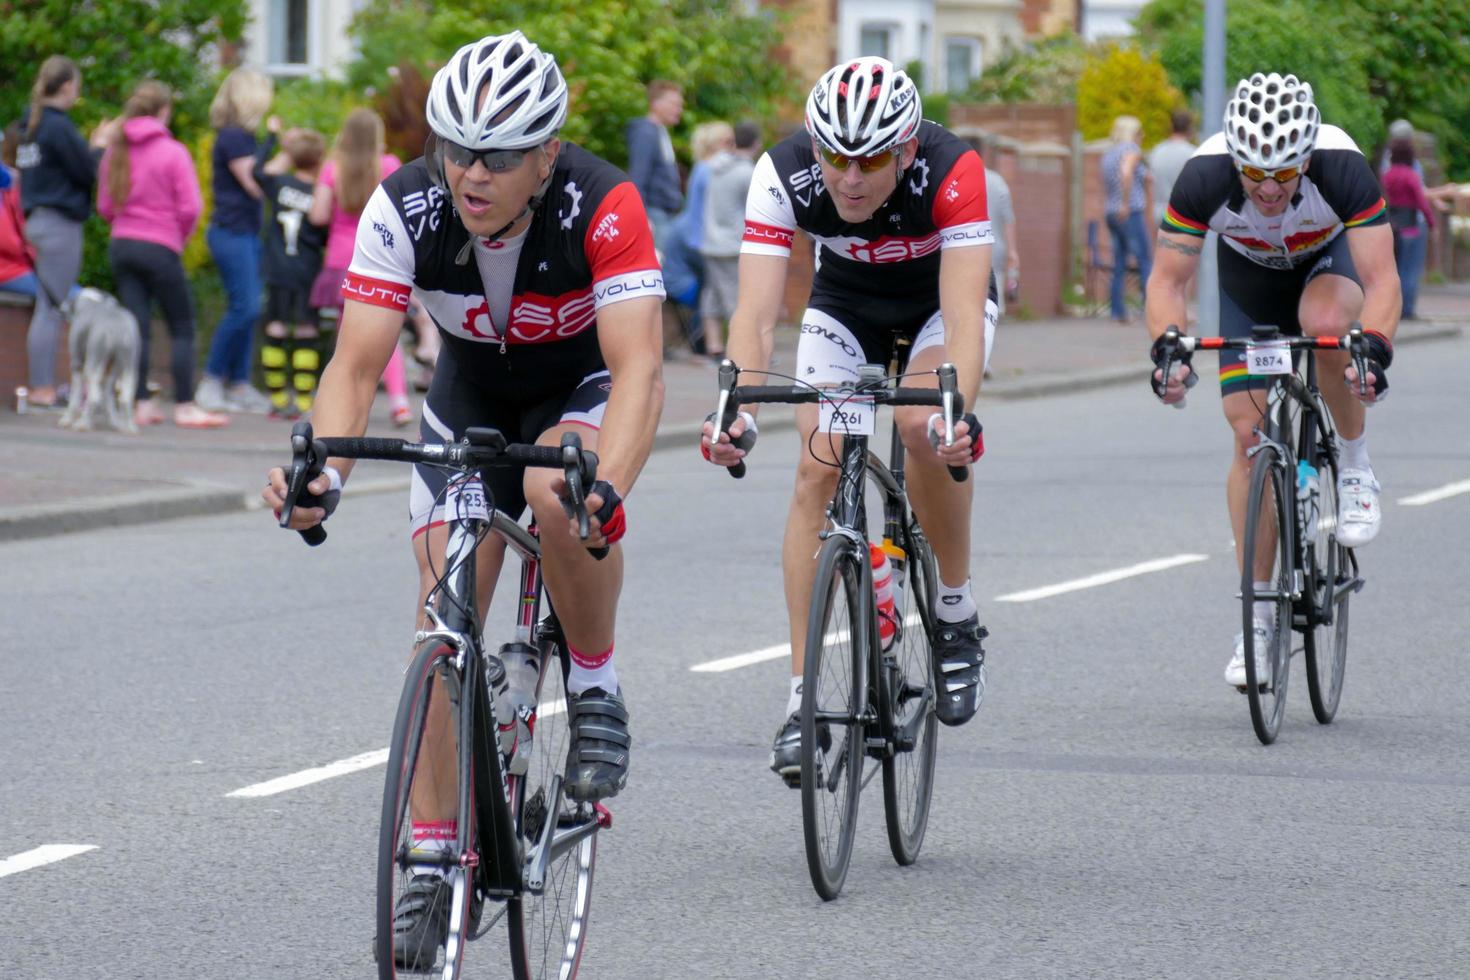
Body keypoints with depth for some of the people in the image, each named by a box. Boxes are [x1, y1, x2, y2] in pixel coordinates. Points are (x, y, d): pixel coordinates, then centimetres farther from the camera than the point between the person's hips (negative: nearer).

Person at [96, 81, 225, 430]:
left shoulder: (115, 151, 5)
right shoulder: (173, 152, -10)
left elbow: (104, 206, 8)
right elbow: (190, 207, -13)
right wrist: (180, 234, 4)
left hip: (122, 244, 5)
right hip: (160, 249, -5)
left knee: (137, 327, 7)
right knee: (182, 328, 4)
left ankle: (142, 404, 5)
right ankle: (185, 406, 2)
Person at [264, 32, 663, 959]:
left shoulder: (603, 206, -33)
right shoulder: (405, 208, -26)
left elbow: (637, 367, -41)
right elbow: (356, 364, -28)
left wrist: (608, 486, -58)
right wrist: (324, 466, -48)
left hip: (588, 386, -3)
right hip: (472, 396, 3)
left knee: (558, 489, -36)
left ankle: (598, 691, -12)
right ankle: (435, 860, 2)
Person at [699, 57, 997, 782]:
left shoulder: (952, 172, -37)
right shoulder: (784, 174, -32)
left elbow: (963, 314, -44)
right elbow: (755, 313, -37)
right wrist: (737, 410, -55)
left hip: (940, 303, -2)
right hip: (844, 305, 2)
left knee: (923, 425, -30)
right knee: (817, 467, -16)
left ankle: (957, 614, -7)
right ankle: (802, 695, -11)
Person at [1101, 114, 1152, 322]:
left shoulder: (1108, 154, 18)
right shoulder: (1131, 150, -6)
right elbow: (1126, 173, -26)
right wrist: (1126, 203, -22)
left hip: (1112, 212, 8)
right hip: (1131, 213, -8)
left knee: (1119, 266, 8)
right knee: (1145, 262, -8)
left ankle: (1118, 312, 5)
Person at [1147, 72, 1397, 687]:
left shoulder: (1343, 168, -37)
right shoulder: (1205, 176, -34)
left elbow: (1381, 278, -38)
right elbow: (1167, 278, -28)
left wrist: (1375, 347, -56)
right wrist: (1168, 343, -47)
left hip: (1331, 257, -2)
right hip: (1249, 274, 2)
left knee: (1324, 322, -38)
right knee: (1249, 432, -9)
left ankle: (1355, 468, -11)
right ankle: (1260, 614, 1)